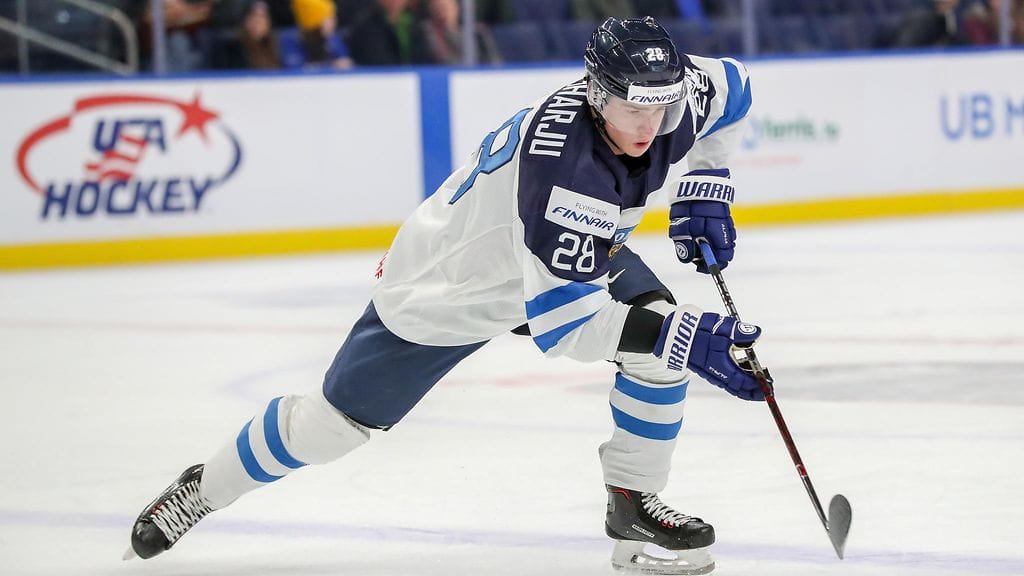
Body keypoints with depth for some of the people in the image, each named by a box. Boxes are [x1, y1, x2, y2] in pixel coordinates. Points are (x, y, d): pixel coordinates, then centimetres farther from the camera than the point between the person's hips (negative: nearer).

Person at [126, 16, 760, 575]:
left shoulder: (667, 94, -23)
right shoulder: (560, 161, -44)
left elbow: (731, 88, 4)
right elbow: (559, 320, -44)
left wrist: (705, 188, -7)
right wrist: (686, 336, -48)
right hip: (446, 284, -6)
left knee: (665, 329, -17)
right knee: (340, 418, 6)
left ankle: (634, 503, -1)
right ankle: (204, 489, 31)